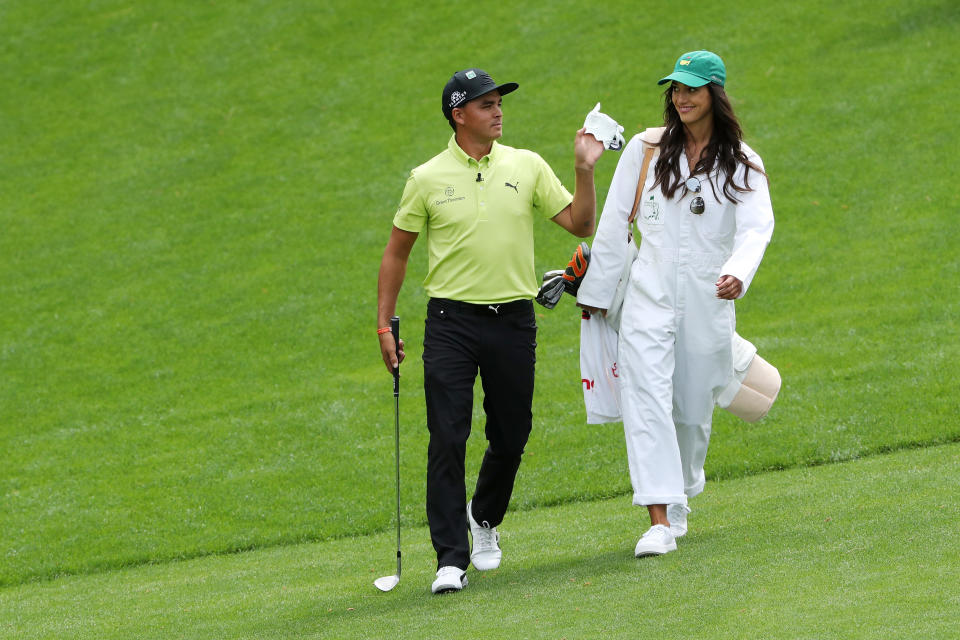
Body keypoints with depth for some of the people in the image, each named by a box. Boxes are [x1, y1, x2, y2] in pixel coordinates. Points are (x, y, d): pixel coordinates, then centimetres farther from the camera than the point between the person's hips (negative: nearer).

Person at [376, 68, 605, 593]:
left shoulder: (527, 166, 5)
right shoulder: (428, 178, 1)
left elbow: (580, 225, 3)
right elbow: (396, 252, 9)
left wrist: (585, 171, -12)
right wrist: (384, 323, 5)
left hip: (513, 318, 2)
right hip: (451, 321, -2)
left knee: (511, 437, 10)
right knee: (447, 441, -10)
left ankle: (484, 517, 39)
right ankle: (451, 560, -9)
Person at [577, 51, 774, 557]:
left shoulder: (742, 165, 1)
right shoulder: (647, 149, 4)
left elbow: (755, 227, -15)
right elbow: (614, 221, 9)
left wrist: (737, 273, -35)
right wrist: (597, 290, 11)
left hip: (708, 301, 0)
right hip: (649, 296, 0)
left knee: (694, 409, 9)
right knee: (647, 400, -15)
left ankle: (680, 497, 36)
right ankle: (659, 522, -22)